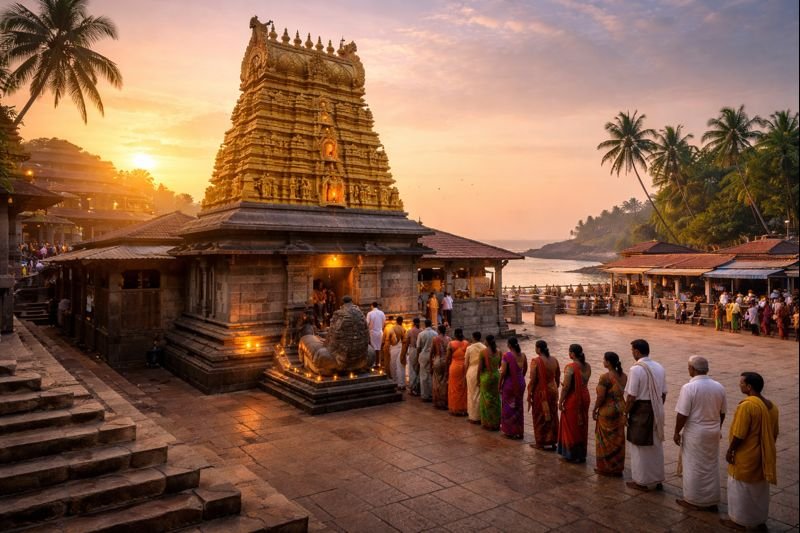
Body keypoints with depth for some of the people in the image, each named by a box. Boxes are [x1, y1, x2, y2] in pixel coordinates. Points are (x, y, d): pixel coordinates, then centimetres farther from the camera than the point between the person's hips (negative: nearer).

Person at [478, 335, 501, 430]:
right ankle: (496, 423, 21)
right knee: (496, 399, 13)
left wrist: (478, 378, 1)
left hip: (486, 376, -4)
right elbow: (499, 365, 10)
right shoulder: (498, 352, 0)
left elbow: (480, 367, -11)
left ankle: (488, 423, 12)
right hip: (496, 375, 4)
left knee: (487, 400, 6)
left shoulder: (483, 352, -13)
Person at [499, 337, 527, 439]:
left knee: (508, 407, 9)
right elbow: (525, 370, 8)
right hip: (520, 383, 5)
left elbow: (503, 372, -16)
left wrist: (500, 384, -5)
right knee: (518, 406, 16)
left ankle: (509, 431, 15)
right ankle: (519, 431, 24)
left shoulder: (507, 355, -17)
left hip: (509, 384, -5)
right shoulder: (523, 355, -1)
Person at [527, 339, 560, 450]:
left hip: (540, 392, -5)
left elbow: (532, 380, -16)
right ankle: (552, 442, 23)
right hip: (552, 390, 5)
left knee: (540, 417, 8)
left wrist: (529, 395, -7)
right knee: (552, 416, 14)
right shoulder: (554, 360, 0)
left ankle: (540, 443, 16)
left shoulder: (536, 361, -17)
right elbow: (557, 378, 8)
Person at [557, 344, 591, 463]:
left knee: (570, 426, 7)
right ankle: (581, 454, 26)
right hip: (584, 397, 7)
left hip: (572, 399, -7)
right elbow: (583, 383, 9)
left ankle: (570, 454, 15)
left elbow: (566, 386, -20)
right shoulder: (587, 366, 1)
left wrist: (560, 401, -10)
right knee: (582, 426, 17)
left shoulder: (570, 367, -21)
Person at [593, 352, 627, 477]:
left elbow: (600, 397, -19)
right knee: (618, 439, 14)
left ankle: (605, 467, 17)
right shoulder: (624, 376, 1)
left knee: (606, 440, 7)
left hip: (607, 410, -7)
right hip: (620, 409, 7)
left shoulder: (605, 377, -21)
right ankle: (617, 468, 24)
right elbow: (623, 393, 6)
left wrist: (594, 410, -6)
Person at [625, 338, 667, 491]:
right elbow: (663, 394, 9)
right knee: (656, 445, 18)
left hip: (640, 411, -7)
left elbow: (631, 396, -19)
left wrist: (626, 412, -7)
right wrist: (658, 409, 19)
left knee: (640, 448, 7)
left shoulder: (636, 369, -19)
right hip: (657, 412, 7)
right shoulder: (659, 368, 3)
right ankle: (657, 480, 30)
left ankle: (642, 481, 17)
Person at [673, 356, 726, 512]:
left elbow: (682, 414, -18)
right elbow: (722, 413, 8)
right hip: (713, 433, 6)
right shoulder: (719, 387, -1)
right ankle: (711, 501, 26)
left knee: (694, 467, 8)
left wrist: (676, 432, -6)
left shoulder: (689, 388, -20)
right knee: (711, 466, 16)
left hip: (695, 433, -5)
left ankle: (694, 501, 18)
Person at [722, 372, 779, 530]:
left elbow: (739, 434, -23)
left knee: (741, 489, 9)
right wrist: (766, 449, 22)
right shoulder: (771, 406, 0)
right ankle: (760, 520, 34)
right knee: (760, 489, 21)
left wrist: (730, 450, -10)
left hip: (745, 456, -8)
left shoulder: (747, 405, -25)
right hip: (763, 455, 8)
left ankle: (739, 520, 22)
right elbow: (774, 433, 10)